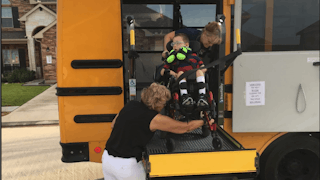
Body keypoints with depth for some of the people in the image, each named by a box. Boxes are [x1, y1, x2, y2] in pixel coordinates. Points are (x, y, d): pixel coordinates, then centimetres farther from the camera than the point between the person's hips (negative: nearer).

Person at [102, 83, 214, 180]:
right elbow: (186, 127, -4)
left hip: (107, 159, 6)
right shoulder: (155, 119, -15)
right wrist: (205, 122, 11)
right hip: (126, 165, -6)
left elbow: (113, 125, 16)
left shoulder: (131, 105, 3)